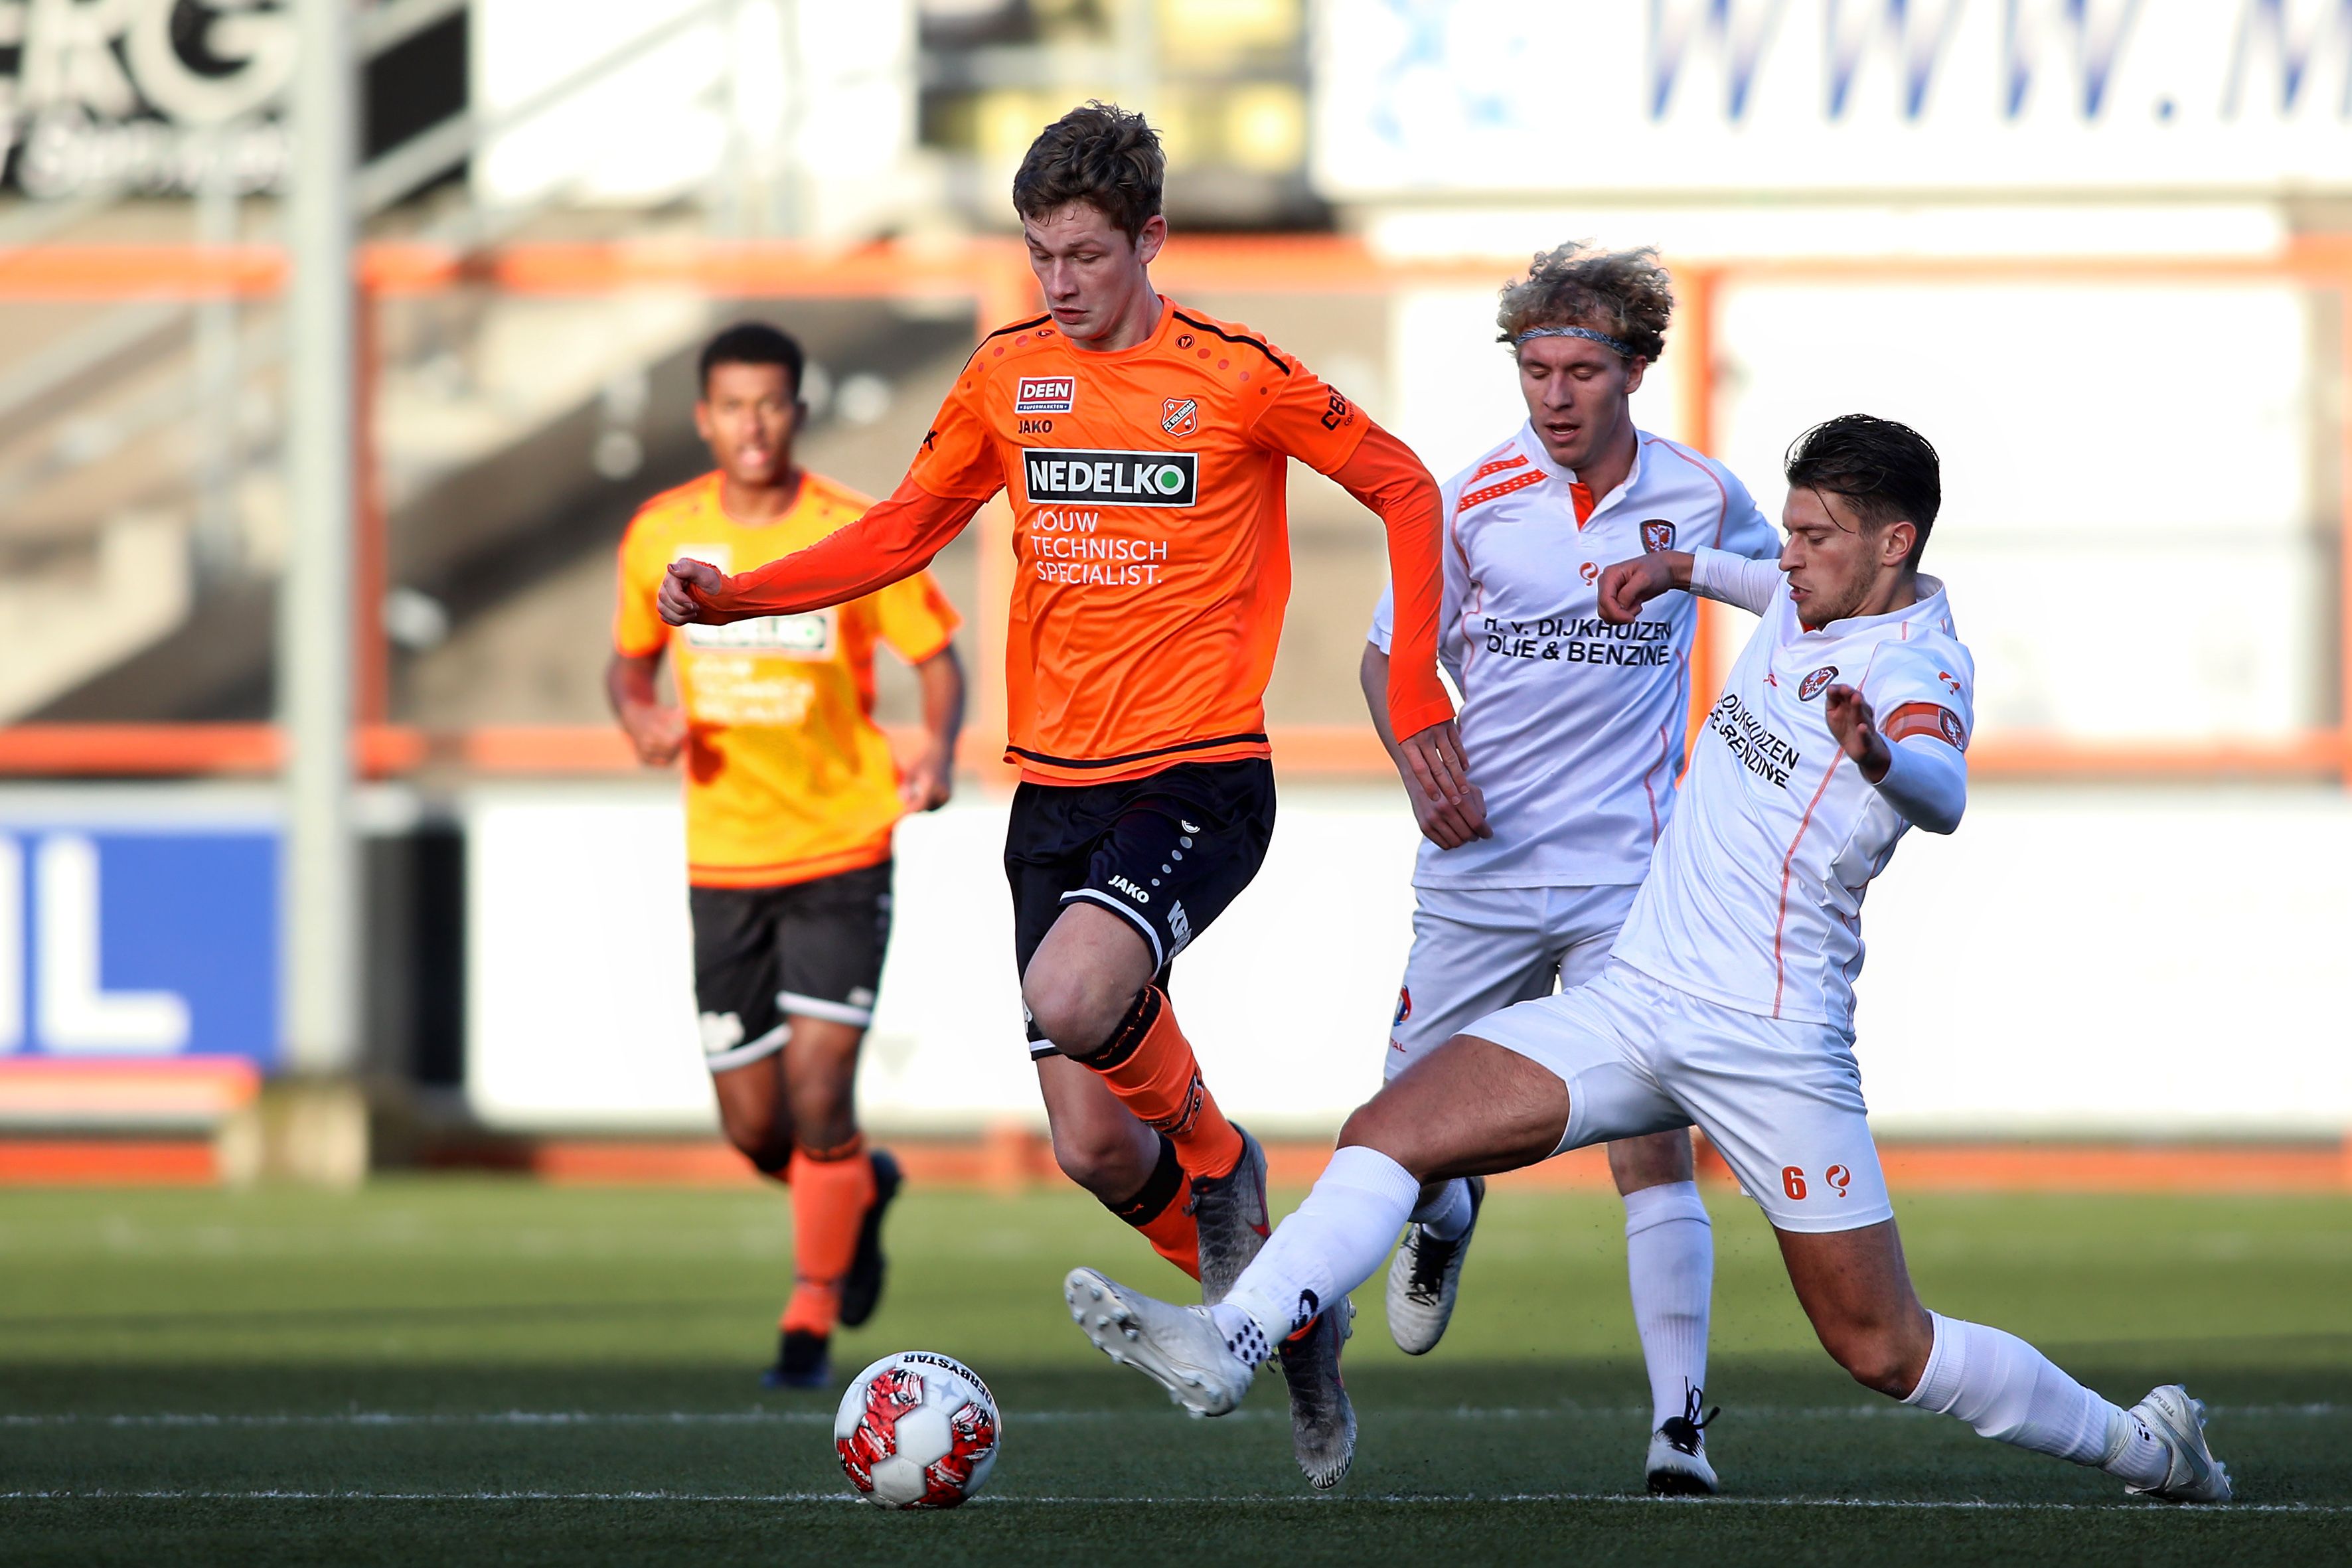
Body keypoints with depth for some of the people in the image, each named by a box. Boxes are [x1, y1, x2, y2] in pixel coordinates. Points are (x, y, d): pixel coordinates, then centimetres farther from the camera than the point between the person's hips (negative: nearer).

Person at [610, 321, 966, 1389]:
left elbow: (936, 659, 0)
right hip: (724, 860, 3)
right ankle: (861, 1190, 38)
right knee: (753, 1128, 3)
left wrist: (939, 749, -20)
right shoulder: (661, 536, -1)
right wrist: (643, 719, -9)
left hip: (842, 853, -3)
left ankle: (810, 1324, 4)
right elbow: (630, 659, 14)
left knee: (817, 1096, -12)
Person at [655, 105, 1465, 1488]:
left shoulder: (1236, 377, -7)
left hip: (1199, 778, -5)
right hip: (1055, 789, 5)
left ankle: (1219, 1155, -1)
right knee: (1092, 1150, 1)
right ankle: (1296, 1321, 26)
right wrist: (737, 596, 0)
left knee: (1071, 997, -33)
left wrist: (1417, 696, -5)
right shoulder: (1009, 375, 6)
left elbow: (1404, 489, 2)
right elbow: (903, 536, 15)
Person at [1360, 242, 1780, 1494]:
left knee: (1651, 1144, -12)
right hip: (1479, 865, 1)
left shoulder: (1701, 499, -3)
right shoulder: (1475, 499, -4)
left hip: (1629, 874, -1)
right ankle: (1447, 1216, 44)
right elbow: (1391, 652, 7)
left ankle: (1679, 1426, -9)